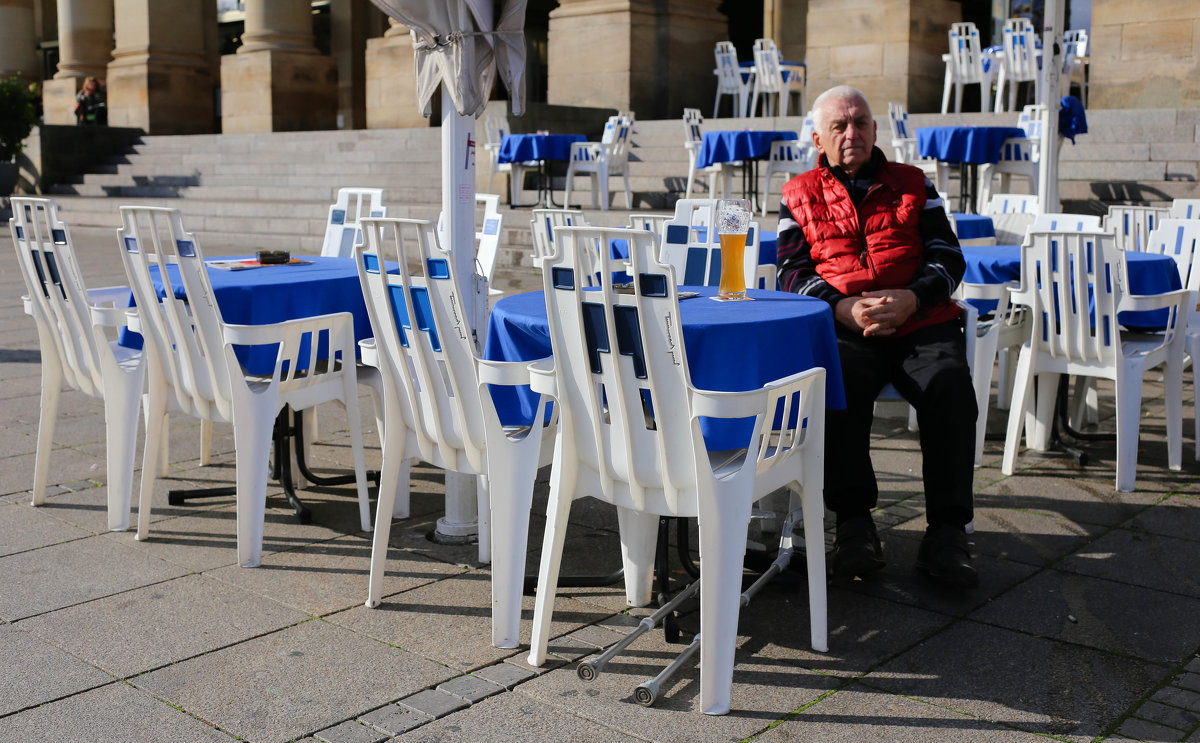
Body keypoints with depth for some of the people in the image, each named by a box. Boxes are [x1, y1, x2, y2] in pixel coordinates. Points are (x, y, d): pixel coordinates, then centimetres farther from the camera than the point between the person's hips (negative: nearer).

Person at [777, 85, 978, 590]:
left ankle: (946, 532, -25)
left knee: (951, 386, -29)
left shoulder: (913, 185, 20)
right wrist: (843, 308, -11)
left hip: (921, 323, 1)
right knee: (836, 386, -34)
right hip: (842, 331, -1)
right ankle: (853, 523, -25)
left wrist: (911, 298, -11)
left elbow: (947, 256, 10)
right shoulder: (800, 195, 18)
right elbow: (792, 272, 8)